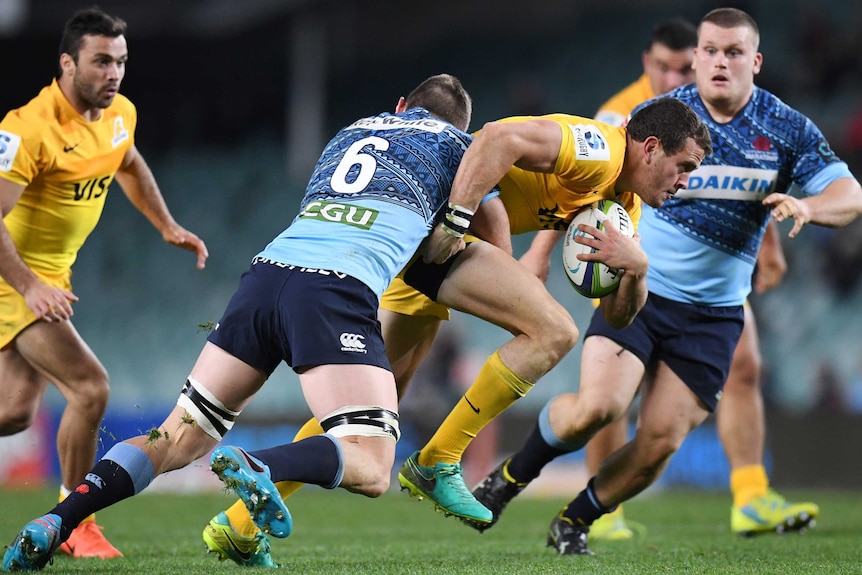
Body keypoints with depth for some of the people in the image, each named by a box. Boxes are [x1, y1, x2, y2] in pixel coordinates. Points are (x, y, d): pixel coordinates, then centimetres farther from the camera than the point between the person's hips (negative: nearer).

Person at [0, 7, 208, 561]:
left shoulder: (121, 114, 1)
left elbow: (129, 167, 25)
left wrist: (168, 227, 19)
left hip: (49, 278, 8)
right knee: (90, 386, -17)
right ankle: (76, 524, -2)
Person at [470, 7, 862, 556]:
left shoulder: (789, 130, -1)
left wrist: (807, 206, -27)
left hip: (712, 314, 2)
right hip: (640, 288, -2)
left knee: (659, 444, -7)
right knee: (597, 406, -22)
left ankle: (575, 522, 17)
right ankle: (512, 476, 6)